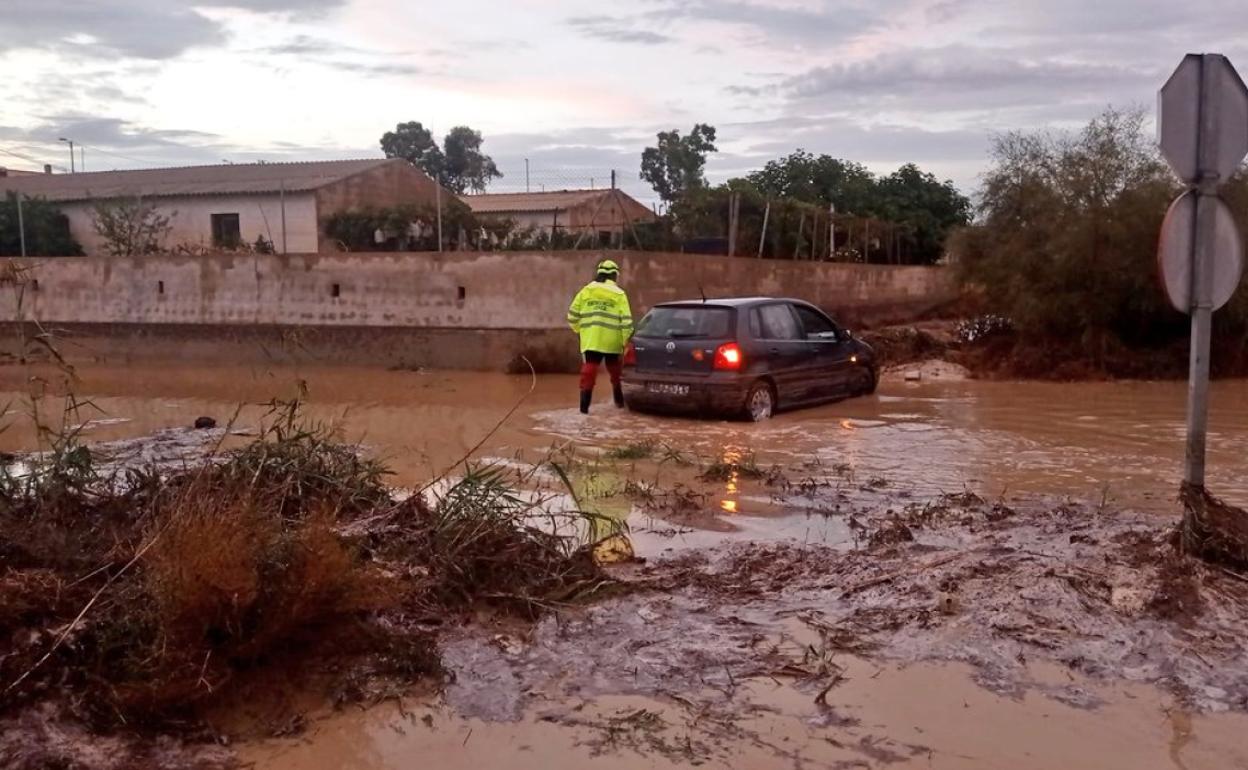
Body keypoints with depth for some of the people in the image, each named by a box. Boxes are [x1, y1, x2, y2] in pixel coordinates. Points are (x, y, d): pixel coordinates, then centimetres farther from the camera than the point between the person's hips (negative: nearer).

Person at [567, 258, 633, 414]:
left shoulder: (586, 291, 7)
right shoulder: (619, 294, 1)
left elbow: (572, 315, 5)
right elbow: (626, 320, -5)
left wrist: (579, 330, 21)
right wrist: (626, 341, 1)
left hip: (590, 340, 0)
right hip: (612, 341, 0)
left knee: (588, 371, -1)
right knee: (615, 371, 18)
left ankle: (584, 406, -9)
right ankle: (619, 401, 32)